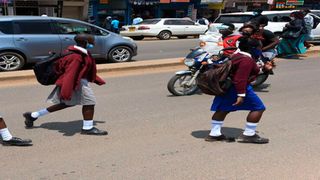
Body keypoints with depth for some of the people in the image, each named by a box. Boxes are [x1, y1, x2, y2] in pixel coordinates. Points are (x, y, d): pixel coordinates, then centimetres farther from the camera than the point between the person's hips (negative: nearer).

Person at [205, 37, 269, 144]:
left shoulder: (235, 55, 8)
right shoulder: (246, 60, -21)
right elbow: (241, 78, -26)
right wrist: (241, 95, -26)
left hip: (227, 86, 10)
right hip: (239, 88, -10)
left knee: (223, 109, 15)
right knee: (258, 108, 0)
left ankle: (214, 134, 19)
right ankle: (248, 135, 2)